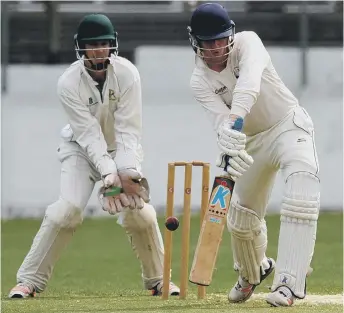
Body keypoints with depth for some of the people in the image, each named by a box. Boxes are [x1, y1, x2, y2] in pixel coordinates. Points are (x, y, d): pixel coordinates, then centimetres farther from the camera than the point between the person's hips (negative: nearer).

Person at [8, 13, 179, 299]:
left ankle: (158, 280, 8)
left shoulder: (127, 74, -21)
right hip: (82, 150, -1)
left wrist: (128, 173, -35)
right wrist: (109, 174, -38)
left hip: (121, 149, 1)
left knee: (140, 211, -13)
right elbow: (89, 134, -28)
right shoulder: (69, 83, -23)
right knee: (68, 209, -21)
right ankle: (29, 280, -12)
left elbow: (128, 130, -23)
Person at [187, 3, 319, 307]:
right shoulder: (200, 82, -10)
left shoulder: (247, 42, -19)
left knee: (302, 196, -30)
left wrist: (235, 119, -58)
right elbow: (220, 119, -27)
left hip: (290, 124, -5)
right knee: (241, 215, 11)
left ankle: (288, 283, -36)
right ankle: (252, 272, 45)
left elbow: (250, 82, -40)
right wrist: (228, 147, -49)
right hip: (253, 140, 5)